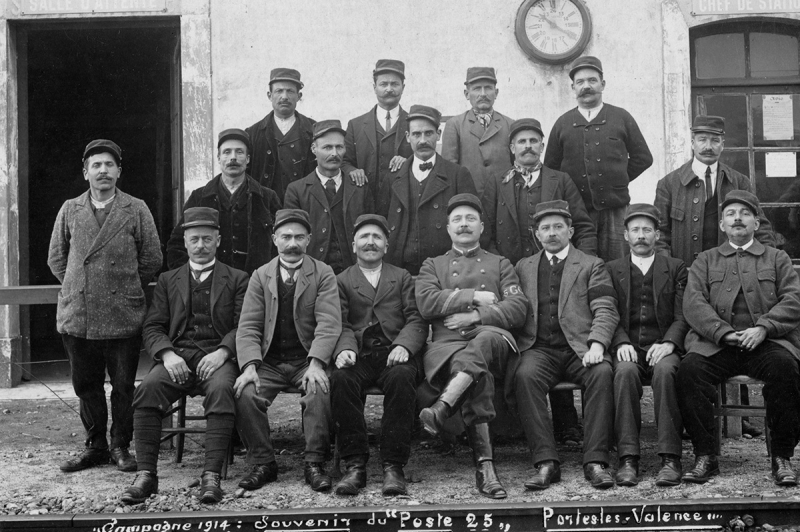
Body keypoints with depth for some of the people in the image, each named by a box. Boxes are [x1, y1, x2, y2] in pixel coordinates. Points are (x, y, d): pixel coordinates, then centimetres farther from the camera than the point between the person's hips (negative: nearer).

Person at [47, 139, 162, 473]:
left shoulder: (136, 210, 2)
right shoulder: (69, 210, 8)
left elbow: (151, 260, 5)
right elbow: (56, 259, 15)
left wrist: (126, 290, 4)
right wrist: (77, 287, 8)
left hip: (124, 317, -2)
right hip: (77, 317, 3)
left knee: (123, 385, 4)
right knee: (86, 385, 10)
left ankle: (120, 447, 17)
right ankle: (95, 446, 23)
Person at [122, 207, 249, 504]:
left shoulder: (236, 279, 16)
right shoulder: (168, 280, 22)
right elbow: (153, 327, 12)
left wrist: (222, 352, -15)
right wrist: (167, 354, -9)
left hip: (217, 357, -2)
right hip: (177, 357, 2)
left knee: (221, 389, -35)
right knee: (148, 388, -29)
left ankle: (211, 476, -34)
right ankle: (146, 474, -25)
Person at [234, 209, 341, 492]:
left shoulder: (323, 273, 5)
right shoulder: (260, 276, 11)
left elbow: (328, 324, -6)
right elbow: (248, 327, 4)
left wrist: (316, 364, -22)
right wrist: (249, 366, -14)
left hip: (308, 360, -2)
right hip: (269, 361, 2)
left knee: (320, 391, -32)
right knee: (245, 393, -25)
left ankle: (314, 463, -17)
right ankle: (263, 463, -9)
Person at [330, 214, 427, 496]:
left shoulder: (402, 278, 22)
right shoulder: (341, 281, 21)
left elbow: (416, 320, 9)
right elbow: (340, 324, 7)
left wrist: (403, 346, -14)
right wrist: (345, 349, -16)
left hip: (393, 353, 0)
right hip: (357, 355, 0)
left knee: (401, 377, -35)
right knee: (340, 379, -34)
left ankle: (393, 466, -30)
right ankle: (355, 465, -27)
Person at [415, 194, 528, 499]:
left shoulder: (500, 265, 25)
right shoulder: (433, 265, 25)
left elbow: (518, 310, 9)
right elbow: (426, 304, 4)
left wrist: (476, 316, -5)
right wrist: (473, 296, 0)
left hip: (492, 338, 0)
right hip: (447, 345, 0)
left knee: (486, 338, -41)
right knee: (478, 379, -37)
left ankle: (442, 409, -49)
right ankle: (484, 466, -42)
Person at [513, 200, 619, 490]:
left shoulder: (591, 265, 14)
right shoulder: (523, 267, 22)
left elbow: (606, 311, 4)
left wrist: (597, 344, -14)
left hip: (579, 347, -1)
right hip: (539, 348, 1)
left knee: (602, 373, -33)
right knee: (525, 376, -32)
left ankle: (595, 460, -28)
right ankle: (546, 462, -30)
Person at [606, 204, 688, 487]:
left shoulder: (675, 268, 17)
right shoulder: (612, 269, 19)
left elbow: (683, 315, 6)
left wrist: (669, 342, -14)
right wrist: (622, 343, -12)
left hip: (663, 348, 0)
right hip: (628, 348, 1)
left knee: (664, 370, -35)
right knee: (625, 372, -34)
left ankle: (670, 458, -35)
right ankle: (627, 458, -35)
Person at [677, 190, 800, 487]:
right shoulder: (706, 260, 20)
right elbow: (693, 304, 5)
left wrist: (763, 328, -13)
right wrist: (723, 333, -13)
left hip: (767, 342, 0)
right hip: (716, 345, 1)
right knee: (689, 368, -30)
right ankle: (705, 455, -19)